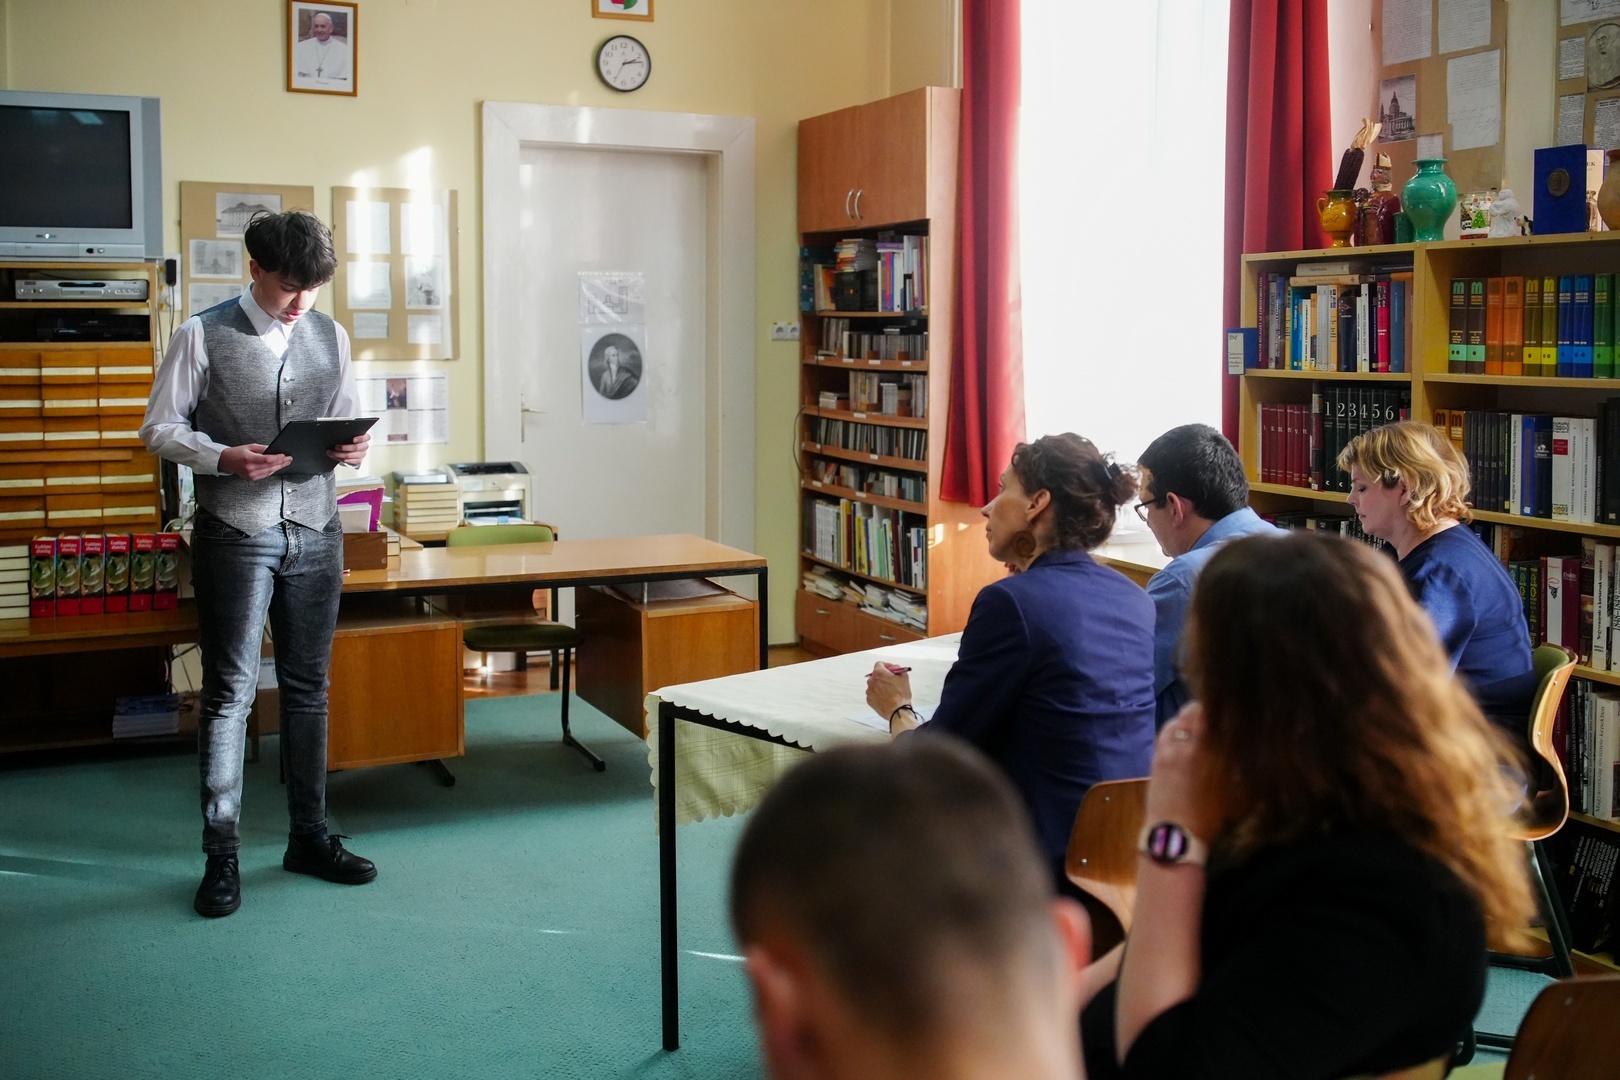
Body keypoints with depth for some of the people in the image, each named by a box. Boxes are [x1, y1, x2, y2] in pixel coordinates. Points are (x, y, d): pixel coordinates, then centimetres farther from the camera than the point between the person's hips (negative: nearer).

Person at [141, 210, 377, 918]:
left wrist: (354, 446, -5)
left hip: (316, 533, 4)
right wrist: (224, 458, -19)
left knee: (308, 688, 11)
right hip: (235, 533, -4)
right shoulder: (203, 336, -4)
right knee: (229, 692, -3)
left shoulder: (331, 338, 9)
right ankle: (221, 854, 6)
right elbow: (160, 428, -2)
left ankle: (309, 837, 23)